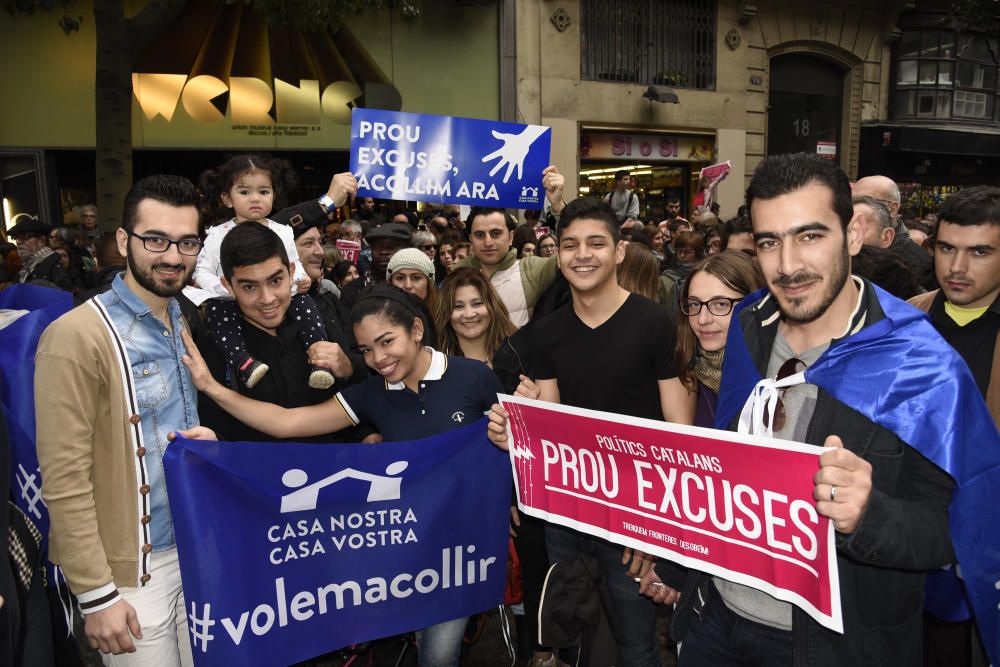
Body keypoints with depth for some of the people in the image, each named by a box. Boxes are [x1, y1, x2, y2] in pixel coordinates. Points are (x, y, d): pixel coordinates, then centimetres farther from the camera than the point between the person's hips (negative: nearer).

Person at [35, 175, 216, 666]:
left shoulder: (193, 323, 4)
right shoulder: (77, 336, -17)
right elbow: (65, 481, -16)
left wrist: (210, 439, -7)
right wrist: (97, 595, -15)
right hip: (136, 568, -6)